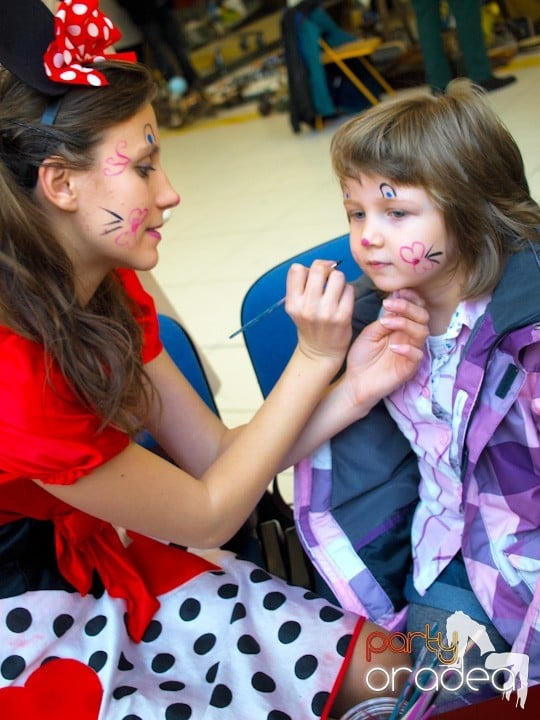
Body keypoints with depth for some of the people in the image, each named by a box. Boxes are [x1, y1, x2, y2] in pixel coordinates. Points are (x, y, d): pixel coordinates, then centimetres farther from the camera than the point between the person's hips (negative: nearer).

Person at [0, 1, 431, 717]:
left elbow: (215, 455, -5)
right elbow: (207, 515, -20)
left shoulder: (109, 294, -5)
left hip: (103, 567, 7)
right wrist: (315, 357, -20)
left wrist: (354, 390, -20)